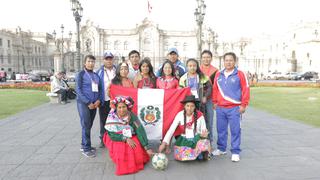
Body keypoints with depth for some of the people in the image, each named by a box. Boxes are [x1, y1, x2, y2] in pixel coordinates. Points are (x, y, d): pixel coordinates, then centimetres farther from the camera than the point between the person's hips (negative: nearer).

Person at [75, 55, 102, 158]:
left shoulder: (96, 75, 12)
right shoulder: (81, 74, -3)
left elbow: (99, 89, 13)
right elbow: (78, 90, -9)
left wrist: (98, 100, -5)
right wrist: (88, 103, -14)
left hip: (94, 104, 5)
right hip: (83, 103, -5)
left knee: (89, 125, 9)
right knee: (86, 125, -5)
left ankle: (84, 145, 23)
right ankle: (86, 148, 4)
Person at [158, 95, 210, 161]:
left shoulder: (199, 115, -10)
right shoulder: (180, 115, -10)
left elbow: (204, 130, -2)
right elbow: (171, 129, -14)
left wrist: (204, 135, -27)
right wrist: (164, 143, -25)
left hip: (197, 139, -1)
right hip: (184, 140, 1)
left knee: (203, 144, -32)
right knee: (181, 155, -24)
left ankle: (200, 153, 5)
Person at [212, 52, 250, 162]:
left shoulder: (240, 74, -2)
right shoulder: (218, 75, 9)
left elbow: (246, 90, -3)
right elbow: (215, 89, 15)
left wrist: (243, 104, -5)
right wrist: (215, 102, 11)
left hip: (235, 108, -4)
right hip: (220, 108, 4)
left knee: (235, 130, 1)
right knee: (221, 129, 12)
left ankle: (235, 152, 13)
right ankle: (221, 149, 28)